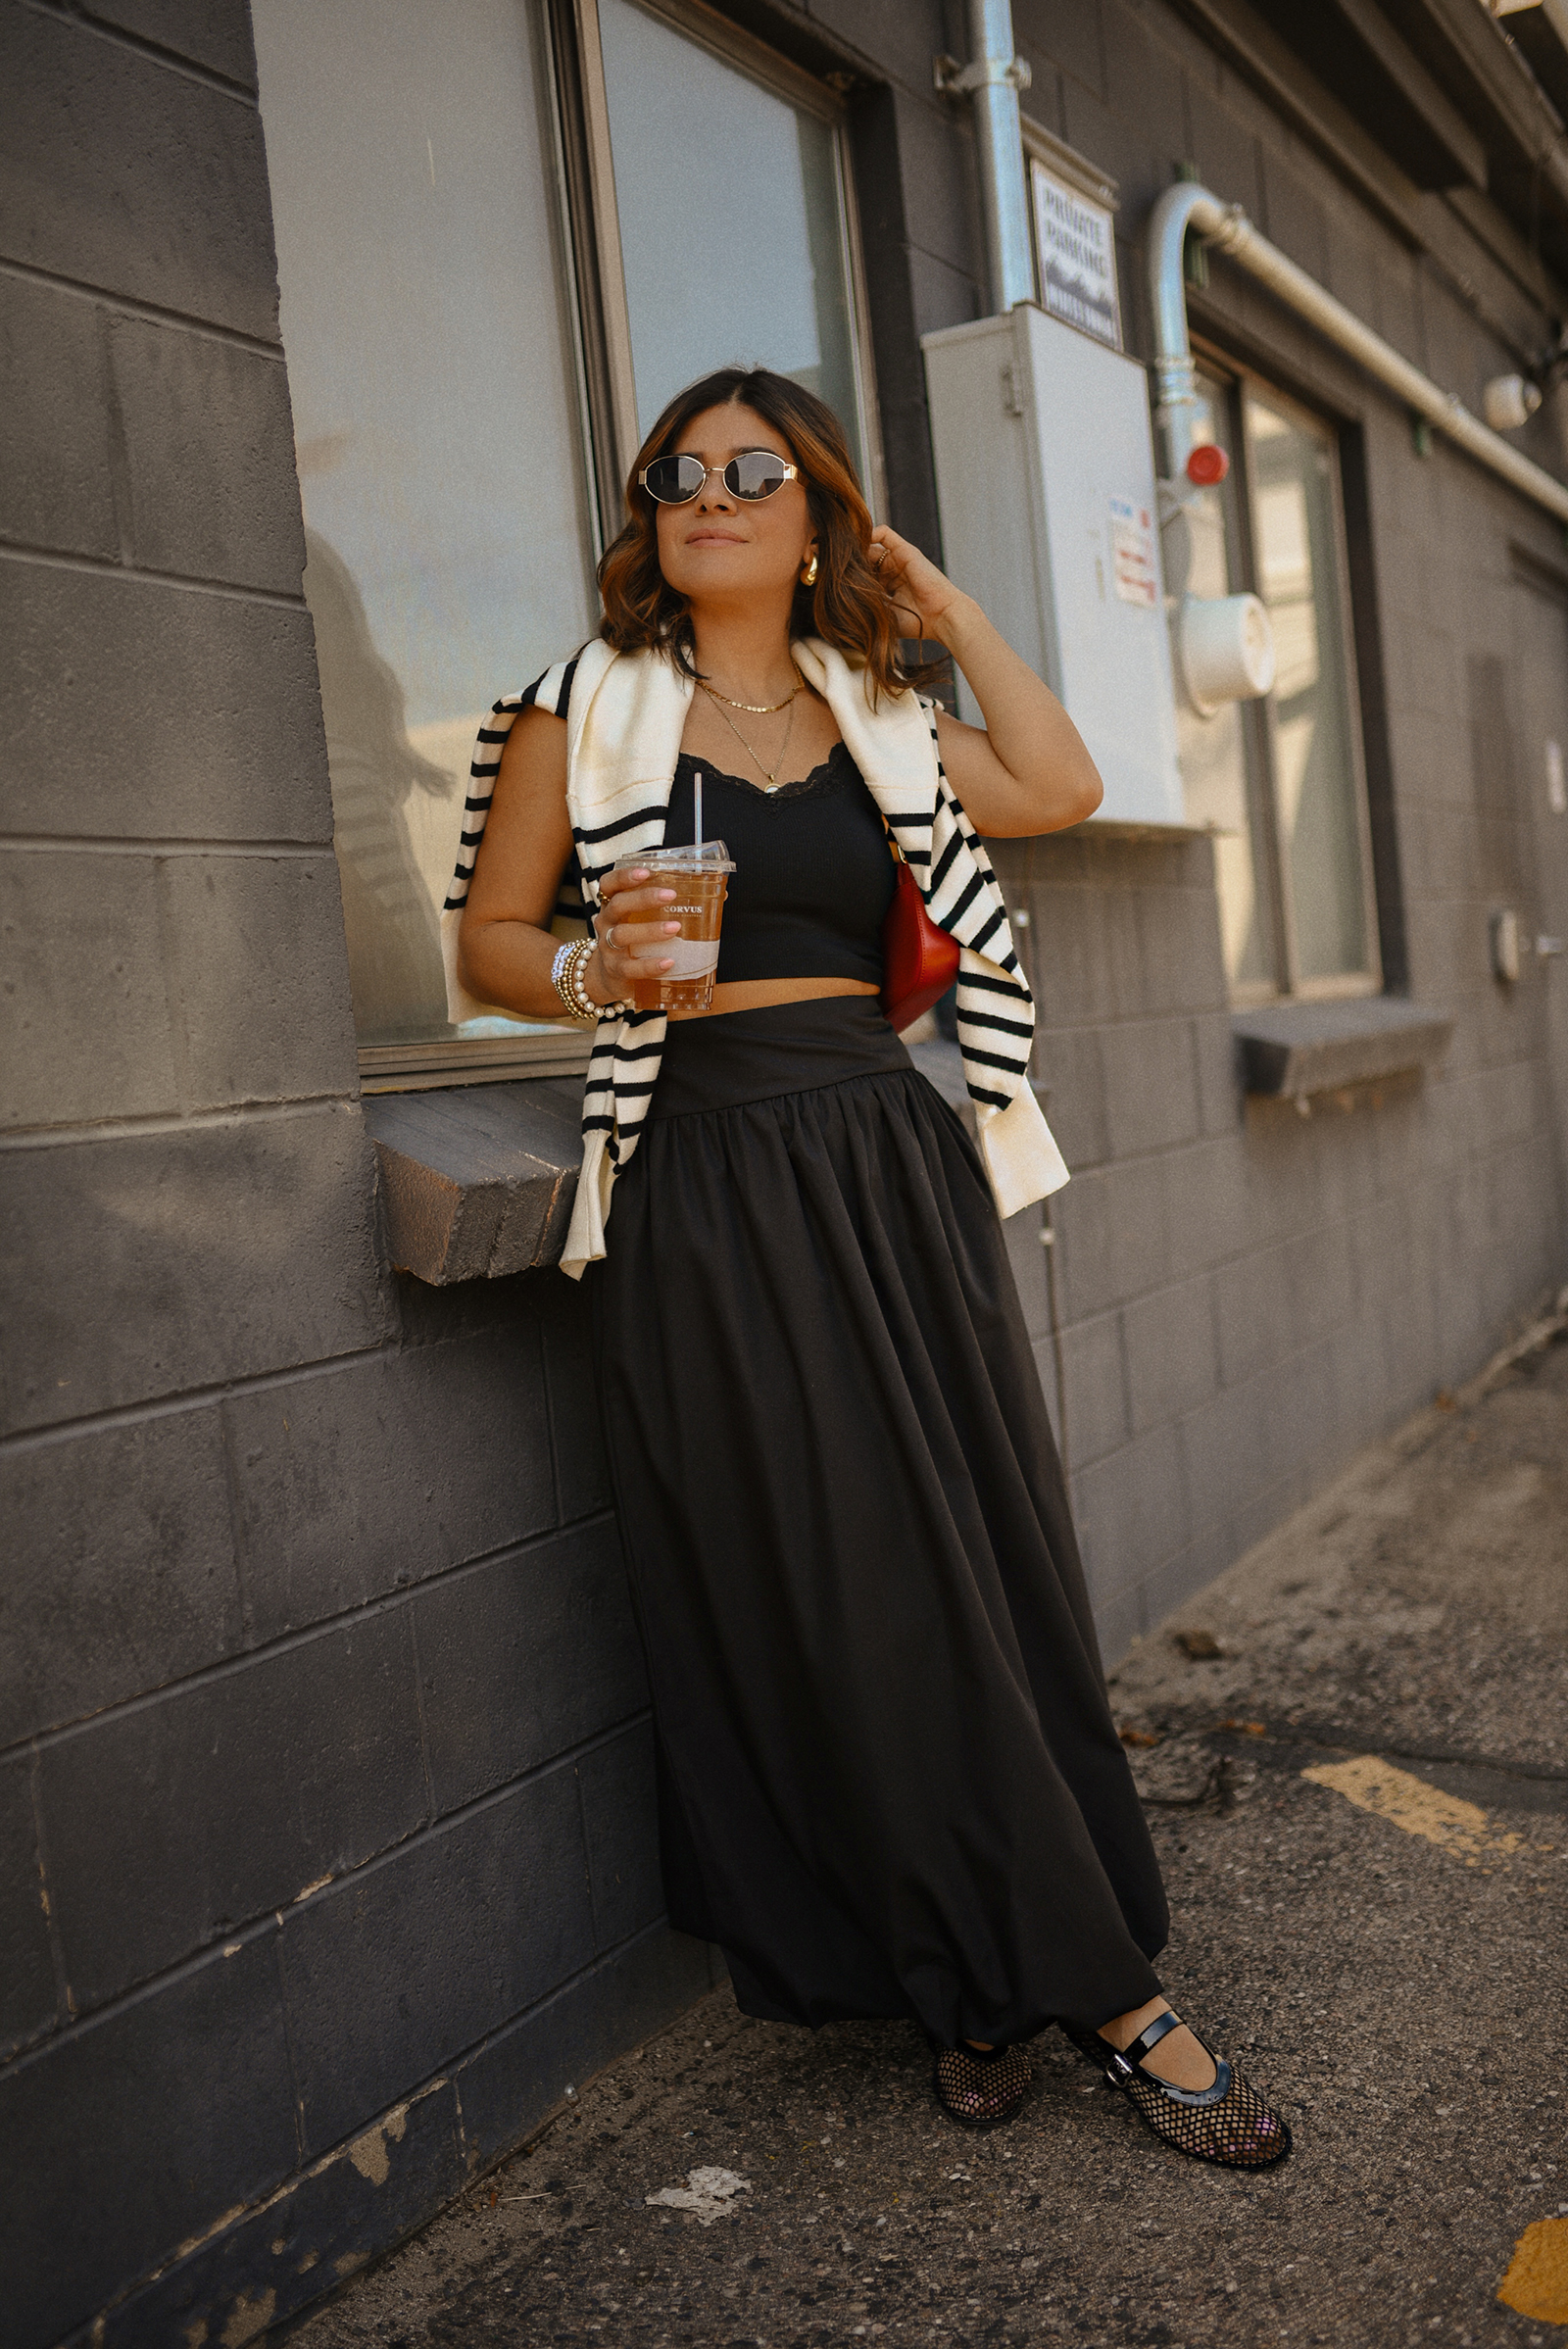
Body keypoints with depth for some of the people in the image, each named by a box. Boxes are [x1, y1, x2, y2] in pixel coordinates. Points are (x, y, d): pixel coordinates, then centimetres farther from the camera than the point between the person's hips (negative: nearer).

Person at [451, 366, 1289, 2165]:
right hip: (702, 1192, -3)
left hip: (888, 1162, 4)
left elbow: (1060, 788, 17)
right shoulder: (587, 708, 5)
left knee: (979, 1568, 3)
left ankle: (984, 1977, 19)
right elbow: (486, 940, 6)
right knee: (824, 1602, -1)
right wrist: (591, 969, -15)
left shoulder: (875, 716, 15)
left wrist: (945, 608, 17)